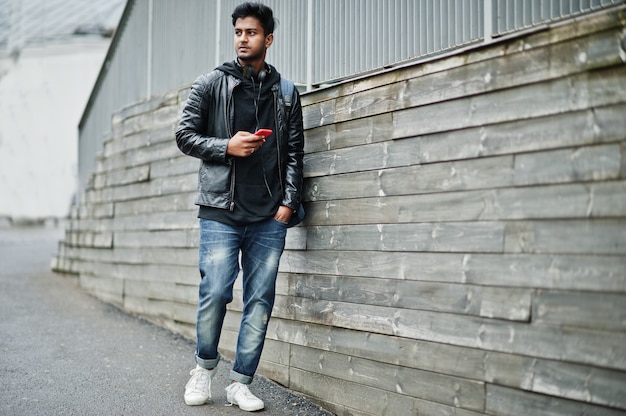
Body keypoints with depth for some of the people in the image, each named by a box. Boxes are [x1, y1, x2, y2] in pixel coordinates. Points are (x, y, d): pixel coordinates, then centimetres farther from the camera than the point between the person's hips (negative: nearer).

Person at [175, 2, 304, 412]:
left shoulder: (286, 93, 13)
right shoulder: (210, 84, 8)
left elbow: (294, 153, 10)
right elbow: (185, 135, 6)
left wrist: (289, 202, 0)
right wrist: (226, 147, -10)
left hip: (269, 217, 2)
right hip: (221, 212, -2)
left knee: (260, 301, 2)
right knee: (215, 293, -5)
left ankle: (241, 383, 14)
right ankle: (205, 366, 22)